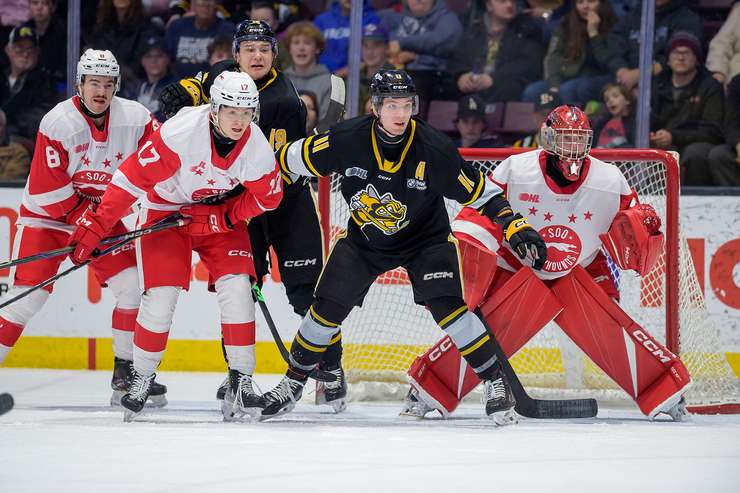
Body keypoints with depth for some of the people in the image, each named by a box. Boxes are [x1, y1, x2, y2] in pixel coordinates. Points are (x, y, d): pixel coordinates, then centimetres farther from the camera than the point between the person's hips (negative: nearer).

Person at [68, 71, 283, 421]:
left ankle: (241, 381, -5)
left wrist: (222, 216, -18)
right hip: (165, 209, -3)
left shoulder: (257, 148, -21)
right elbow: (131, 177, -28)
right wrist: (95, 227, -29)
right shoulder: (181, 132, -32)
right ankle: (142, 377, 11)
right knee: (161, 295, -10)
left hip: (221, 216, 3)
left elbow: (267, 197, -5)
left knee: (236, 287, -14)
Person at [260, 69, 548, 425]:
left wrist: (516, 228, -24)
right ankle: (293, 382, 19)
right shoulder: (346, 140, -23)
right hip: (364, 238, 2)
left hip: (424, 238, -2)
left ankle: (495, 382, -10)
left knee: (445, 305, -22)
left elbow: (480, 192, -16)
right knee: (328, 309, -3)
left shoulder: (434, 149, -25)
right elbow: (292, 159, -8)